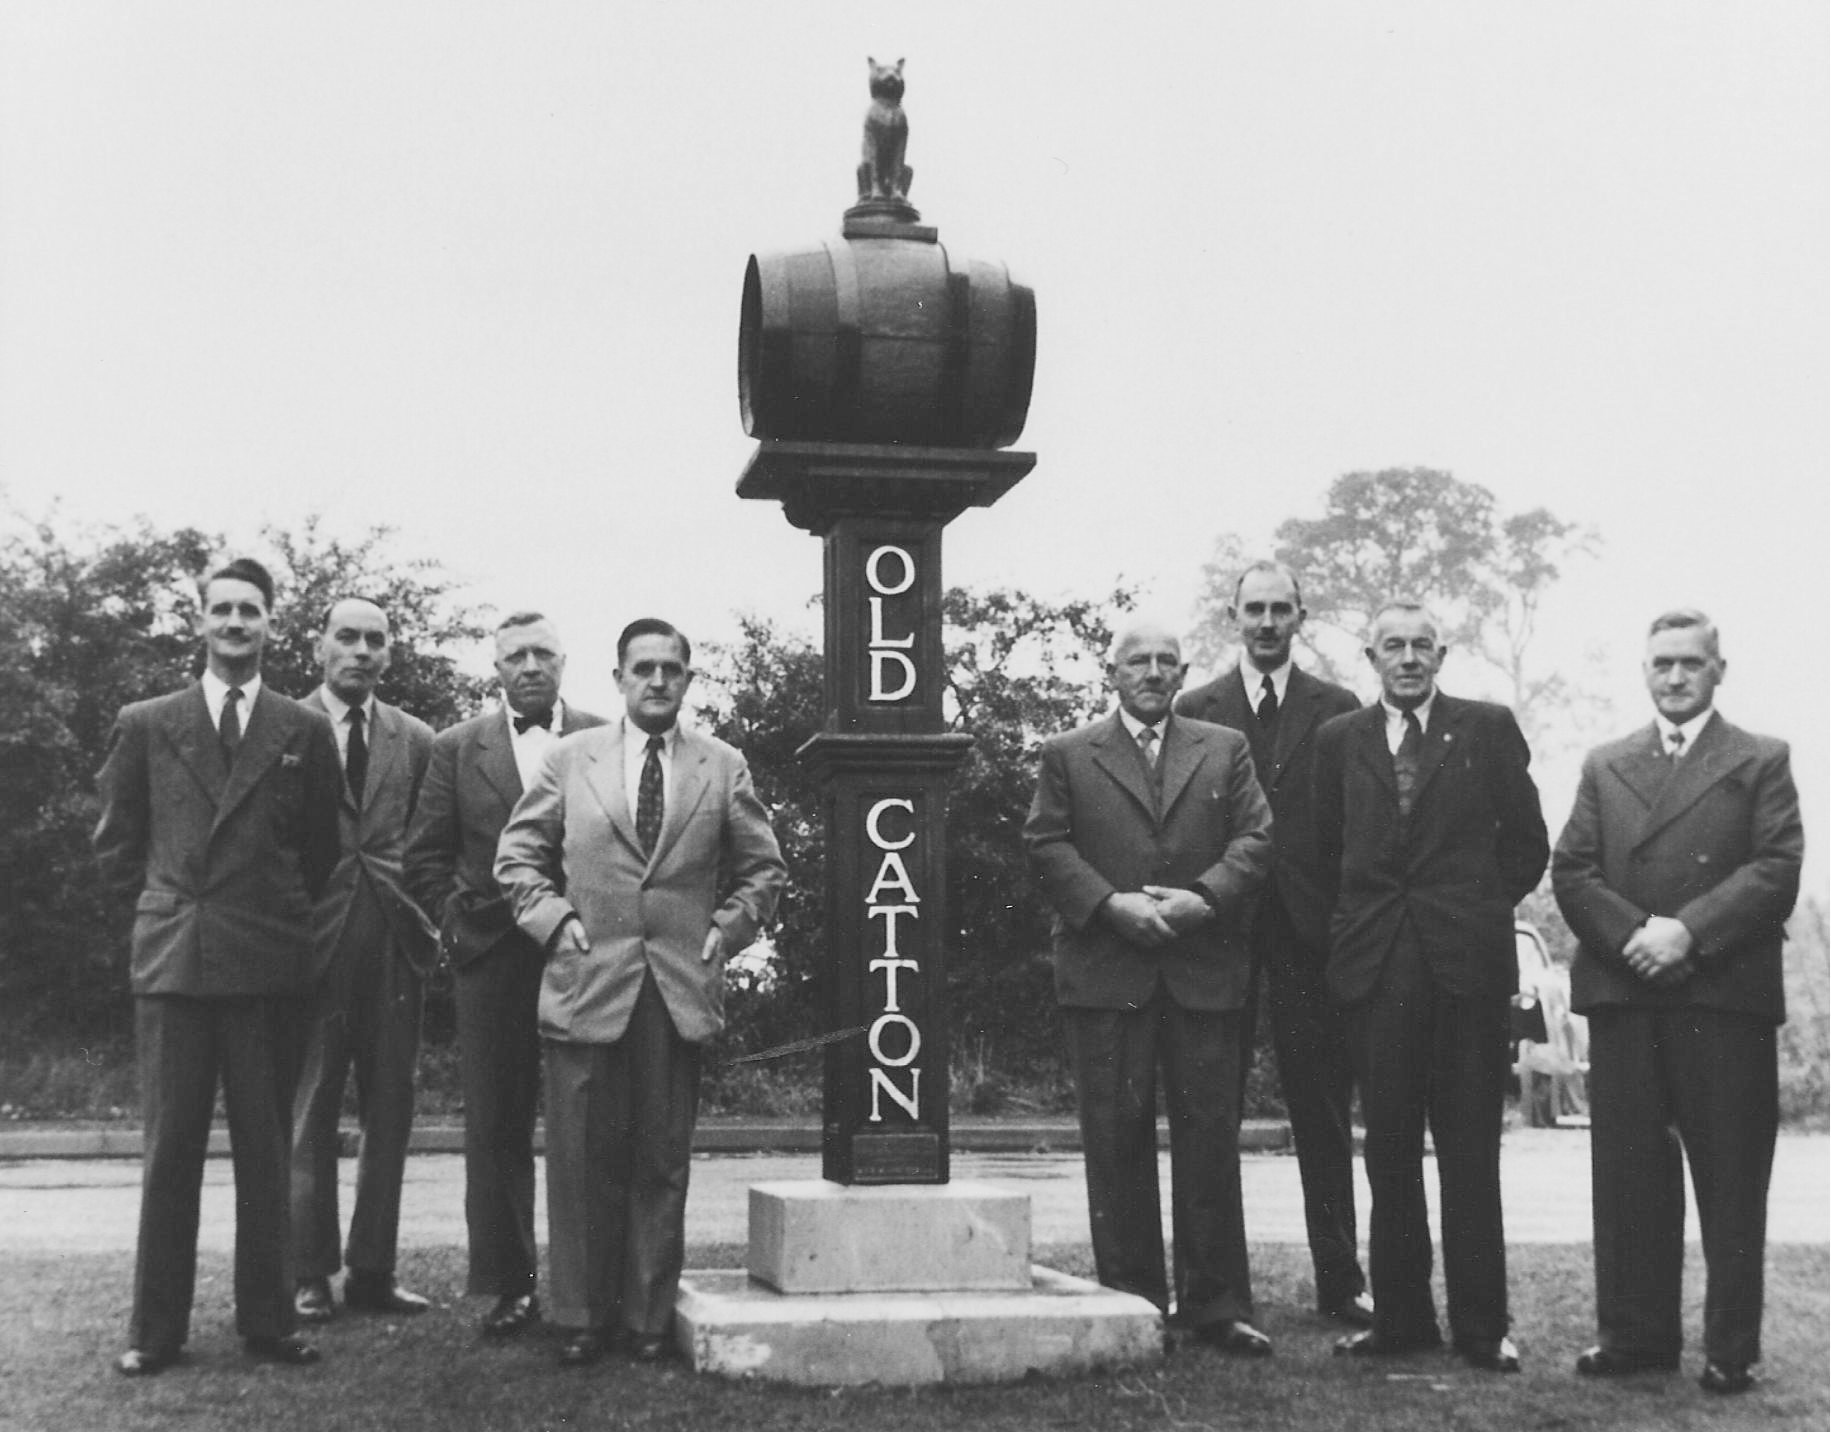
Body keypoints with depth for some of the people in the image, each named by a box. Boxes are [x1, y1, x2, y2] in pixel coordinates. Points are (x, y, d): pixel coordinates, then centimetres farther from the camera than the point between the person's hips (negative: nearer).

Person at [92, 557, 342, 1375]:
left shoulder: (304, 733, 6)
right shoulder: (145, 726, 7)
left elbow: (320, 849, 13)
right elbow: (115, 846, 14)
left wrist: (283, 913, 10)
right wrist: (166, 903, 8)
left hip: (269, 962, 0)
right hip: (172, 959, 0)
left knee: (266, 1150, 5)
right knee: (169, 1148, 3)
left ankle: (267, 1322, 13)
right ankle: (157, 1329, 10)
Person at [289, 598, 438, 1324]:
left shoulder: (415, 740, 11)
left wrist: (430, 923, 5)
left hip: (396, 943, 3)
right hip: (312, 938, -3)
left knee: (389, 1110, 6)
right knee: (309, 1109, 2)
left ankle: (373, 1270, 14)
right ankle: (307, 1273, 9)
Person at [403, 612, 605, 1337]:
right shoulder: (457, 749, 8)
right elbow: (426, 856, 10)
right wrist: (455, 923, 0)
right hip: (492, 958, 1)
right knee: (495, 1127, 4)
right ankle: (511, 1284, 12)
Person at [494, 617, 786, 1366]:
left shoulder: (723, 767, 8)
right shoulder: (569, 759, 7)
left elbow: (762, 869, 13)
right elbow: (517, 855, 10)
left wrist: (726, 930, 1)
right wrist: (553, 919, -2)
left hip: (680, 989, 1)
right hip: (587, 986, 0)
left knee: (662, 1163, 4)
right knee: (583, 1159, 2)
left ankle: (648, 1318, 13)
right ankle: (581, 1316, 12)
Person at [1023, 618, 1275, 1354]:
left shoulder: (1225, 749, 13)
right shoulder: (1067, 755, 8)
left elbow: (1256, 837, 5)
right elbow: (1046, 846, 1)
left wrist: (1205, 897, -11)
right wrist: (1112, 905, -13)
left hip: (1205, 969, 1)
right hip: (1104, 973, -1)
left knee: (1211, 1134, 3)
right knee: (1117, 1137, 1)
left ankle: (1216, 1303, 11)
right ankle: (1132, 1299, 10)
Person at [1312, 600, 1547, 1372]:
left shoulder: (1488, 728, 6)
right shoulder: (1339, 739, 10)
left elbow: (1527, 840, 10)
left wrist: (1481, 906, 5)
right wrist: (1350, 925, 7)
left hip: (1465, 960, -2)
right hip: (1376, 962, 2)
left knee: (1470, 1150, 2)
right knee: (1389, 1148, 6)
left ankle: (1481, 1327, 8)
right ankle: (1399, 1317, 14)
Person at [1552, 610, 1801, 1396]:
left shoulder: (1761, 761, 8)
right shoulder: (1605, 765, 17)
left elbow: (1777, 868, -4)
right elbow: (1571, 871, 7)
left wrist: (1687, 931, -15)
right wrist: (1633, 934, -10)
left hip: (1725, 994, -3)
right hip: (1623, 994, 3)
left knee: (1731, 1178, 1)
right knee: (1627, 1176, 5)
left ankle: (1732, 1348, 8)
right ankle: (1636, 1332, 13)